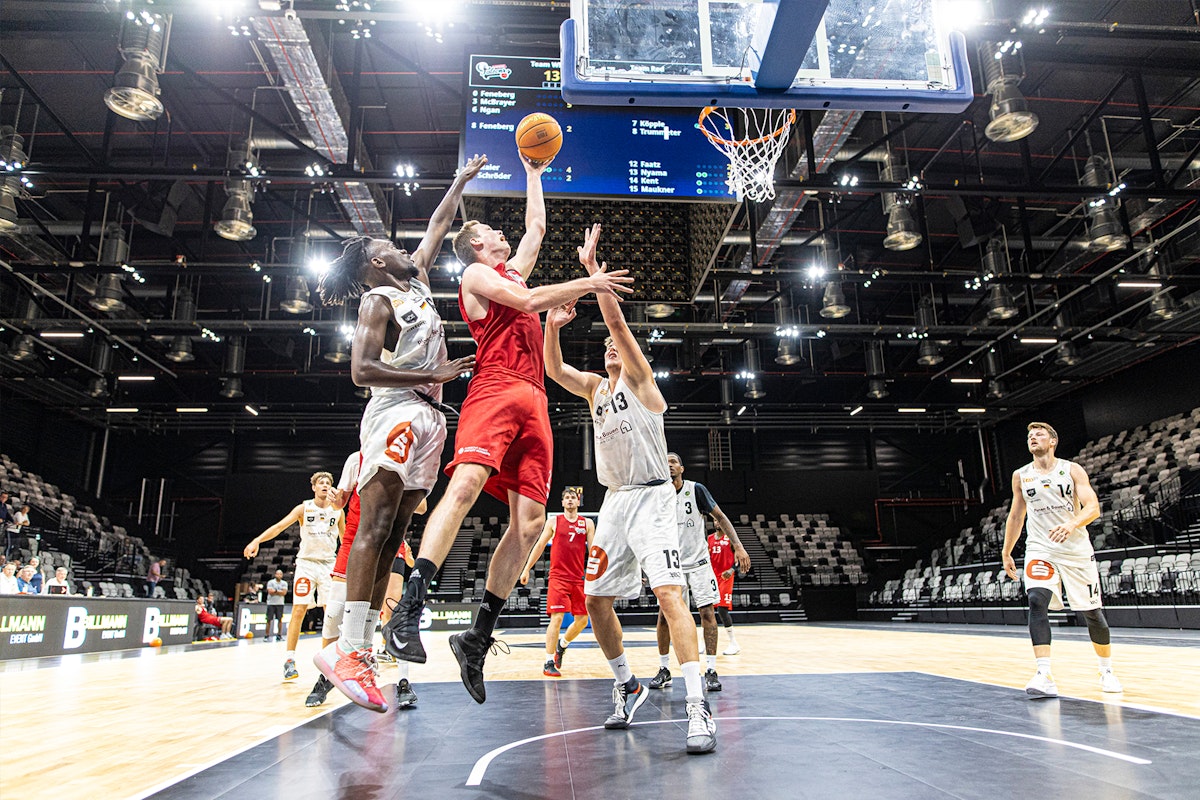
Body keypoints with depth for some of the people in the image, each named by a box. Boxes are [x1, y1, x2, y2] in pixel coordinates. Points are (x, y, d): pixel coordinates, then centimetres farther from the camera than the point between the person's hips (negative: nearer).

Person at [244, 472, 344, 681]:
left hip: (329, 564, 2)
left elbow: (345, 538, 15)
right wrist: (257, 540, -27)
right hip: (306, 563, -2)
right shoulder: (304, 508, 0)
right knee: (299, 610, -9)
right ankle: (289, 660, -2)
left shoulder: (337, 511, 5)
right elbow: (280, 525, -12)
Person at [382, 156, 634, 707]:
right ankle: (408, 611, -31)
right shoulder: (475, 274, 10)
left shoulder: (514, 269, 32)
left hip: (533, 400, 7)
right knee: (468, 482, -30)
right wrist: (586, 283, 0)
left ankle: (477, 639, -1)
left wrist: (534, 174, 52)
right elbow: (526, 301, -4)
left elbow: (537, 225, 44)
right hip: (495, 390, -7)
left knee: (530, 521, -5)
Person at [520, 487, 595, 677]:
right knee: (557, 618, -13)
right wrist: (527, 568, 5)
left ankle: (562, 644, 34)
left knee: (582, 620, 6)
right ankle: (549, 663, -6)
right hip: (558, 577, -3)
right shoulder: (554, 522, 4)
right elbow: (540, 545, 8)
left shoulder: (587, 523, 8)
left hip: (578, 579, 3)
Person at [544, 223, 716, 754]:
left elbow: (617, 320, -12)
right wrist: (552, 326, -7)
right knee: (596, 600, 7)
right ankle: (626, 687, 25)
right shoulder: (596, 388, 17)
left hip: (651, 497, -7)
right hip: (614, 501, 7)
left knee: (668, 591, -20)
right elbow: (553, 370, 7)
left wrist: (592, 268, -14)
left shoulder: (638, 377, 0)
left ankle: (698, 707, -20)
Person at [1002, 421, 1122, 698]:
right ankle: (1045, 677, -26)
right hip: (1040, 549, 1)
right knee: (1037, 602, -21)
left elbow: (1093, 508, -12)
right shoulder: (1020, 476, 8)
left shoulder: (1072, 470, -1)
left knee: (1092, 612, 7)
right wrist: (1006, 553, 17)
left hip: (1077, 550, -1)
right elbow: (1015, 516, 17)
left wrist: (1072, 524, -32)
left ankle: (1107, 671, 32)